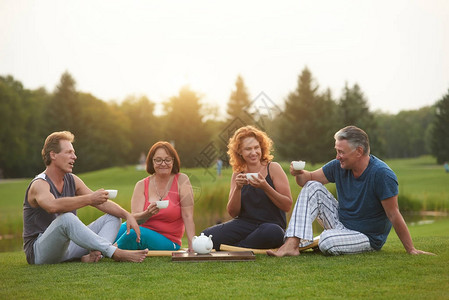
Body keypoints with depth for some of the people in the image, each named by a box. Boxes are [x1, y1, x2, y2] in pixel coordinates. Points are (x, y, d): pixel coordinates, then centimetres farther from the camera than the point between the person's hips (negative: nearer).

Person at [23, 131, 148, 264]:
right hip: (39, 251, -8)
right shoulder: (39, 184, -15)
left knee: (113, 218, 1)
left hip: (67, 245, 8)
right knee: (65, 218, -37)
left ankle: (93, 254, -30)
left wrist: (127, 215, -9)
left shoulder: (72, 181, 8)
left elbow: (102, 202, 7)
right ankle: (116, 253, -35)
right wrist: (89, 199, -40)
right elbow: (53, 206, -39)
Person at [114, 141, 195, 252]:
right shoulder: (142, 185, 4)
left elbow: (188, 216, -10)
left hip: (167, 242, -2)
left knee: (136, 232, -32)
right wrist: (148, 214, -28)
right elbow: (135, 219, -6)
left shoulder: (182, 180, -3)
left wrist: (192, 246, -19)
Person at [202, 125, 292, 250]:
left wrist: (265, 187, -20)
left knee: (272, 232, -41)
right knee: (207, 236, -23)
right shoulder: (237, 175, 10)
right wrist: (238, 188, -11)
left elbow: (287, 206, -6)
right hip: (244, 223, 2)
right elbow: (232, 213, 6)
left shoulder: (273, 168, 1)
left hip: (272, 224, -2)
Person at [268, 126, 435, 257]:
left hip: (369, 237, -7)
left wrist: (411, 250, -19)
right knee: (312, 188, -9)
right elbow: (309, 178, 5)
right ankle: (292, 245, -19)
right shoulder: (339, 166, -5)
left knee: (327, 242, -35)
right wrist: (299, 173, -19)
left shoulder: (382, 175, -25)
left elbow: (393, 215, -22)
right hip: (341, 222, 7)